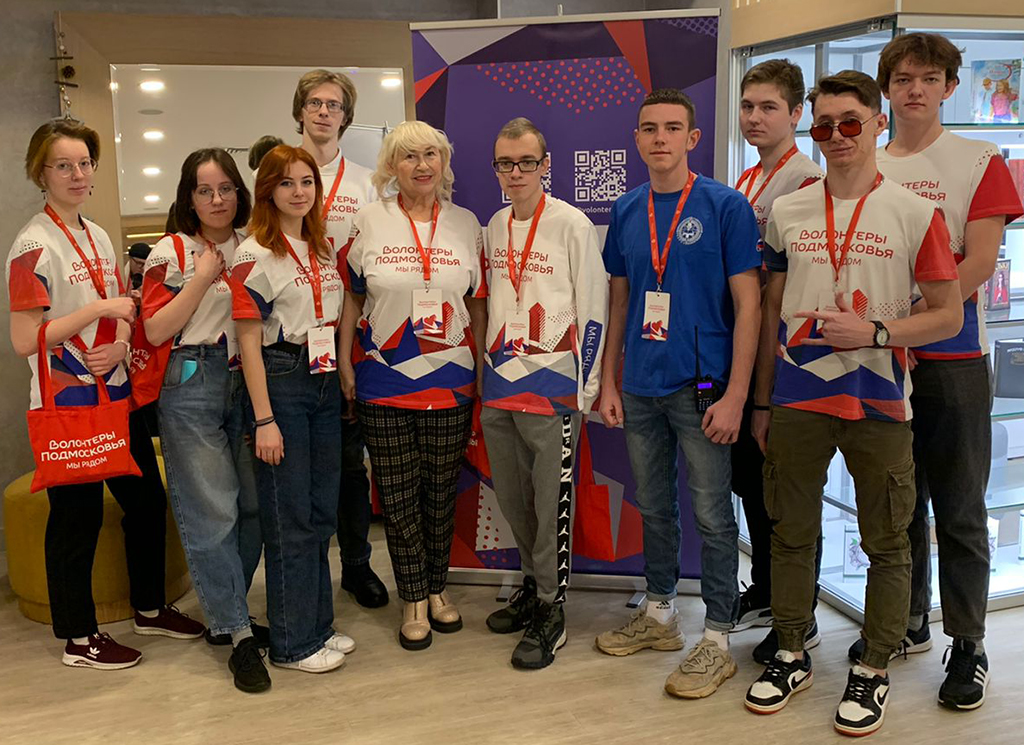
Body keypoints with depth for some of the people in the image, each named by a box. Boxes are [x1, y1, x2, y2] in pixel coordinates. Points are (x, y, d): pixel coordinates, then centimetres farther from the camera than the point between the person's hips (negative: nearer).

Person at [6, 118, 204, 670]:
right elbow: (25, 340, -18)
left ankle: (150, 608, 32)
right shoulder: (34, 244, -13)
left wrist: (119, 345, -6)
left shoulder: (99, 237, 11)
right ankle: (78, 638, 19)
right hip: (66, 402, -8)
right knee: (77, 515, 3)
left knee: (147, 498, 14)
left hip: (114, 393, 8)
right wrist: (100, 309, -19)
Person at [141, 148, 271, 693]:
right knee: (212, 510, -5)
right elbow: (156, 330, -8)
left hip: (246, 381, 5)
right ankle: (239, 636, 4)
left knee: (252, 503, 5)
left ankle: (224, 615, 24)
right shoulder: (171, 253, 0)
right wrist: (203, 278, -12)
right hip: (192, 385, -5)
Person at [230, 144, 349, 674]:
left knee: (322, 514, 13)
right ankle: (292, 644, 13)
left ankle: (318, 625, 27)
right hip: (280, 384, -7)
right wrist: (264, 419, -15)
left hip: (324, 382, 7)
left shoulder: (324, 249, 12)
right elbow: (248, 340, -12)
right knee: (290, 520, 0)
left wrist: (345, 382, 10)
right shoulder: (254, 254, -9)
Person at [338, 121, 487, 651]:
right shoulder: (370, 221, 2)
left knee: (441, 489, 10)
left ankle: (437, 588, 28)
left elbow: (478, 302, 10)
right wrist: (345, 361, 1)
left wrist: (481, 366, 7)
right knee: (397, 493, 5)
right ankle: (414, 599, 19)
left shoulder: (466, 224, 6)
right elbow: (351, 294, 5)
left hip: (450, 380, 1)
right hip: (383, 380, -1)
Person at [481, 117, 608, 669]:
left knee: (552, 503, -1)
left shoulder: (572, 224, -7)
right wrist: (487, 370, 16)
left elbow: (593, 313, -7)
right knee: (511, 497, 15)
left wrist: (585, 389, -9)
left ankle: (550, 611, 13)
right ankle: (534, 586, 34)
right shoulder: (494, 226, 11)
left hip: (552, 382, -6)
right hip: (498, 382, 6)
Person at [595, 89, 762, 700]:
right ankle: (660, 615, 32)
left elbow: (747, 307, -8)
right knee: (654, 508, 16)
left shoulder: (726, 206, -6)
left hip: (702, 388, -5)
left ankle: (717, 640, 15)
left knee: (712, 516, 2)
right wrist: (609, 383, 10)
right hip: (641, 390, 5)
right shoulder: (626, 212, 9)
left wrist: (735, 394, -14)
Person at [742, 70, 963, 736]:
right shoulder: (787, 212, 7)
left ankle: (875, 670, 24)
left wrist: (873, 331, -17)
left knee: (887, 545, 6)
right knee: (792, 533, 11)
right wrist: (761, 401, 11)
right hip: (796, 400, 3)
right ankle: (792, 655, 28)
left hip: (879, 405, -2)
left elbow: (948, 315, -1)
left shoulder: (914, 213, -2)